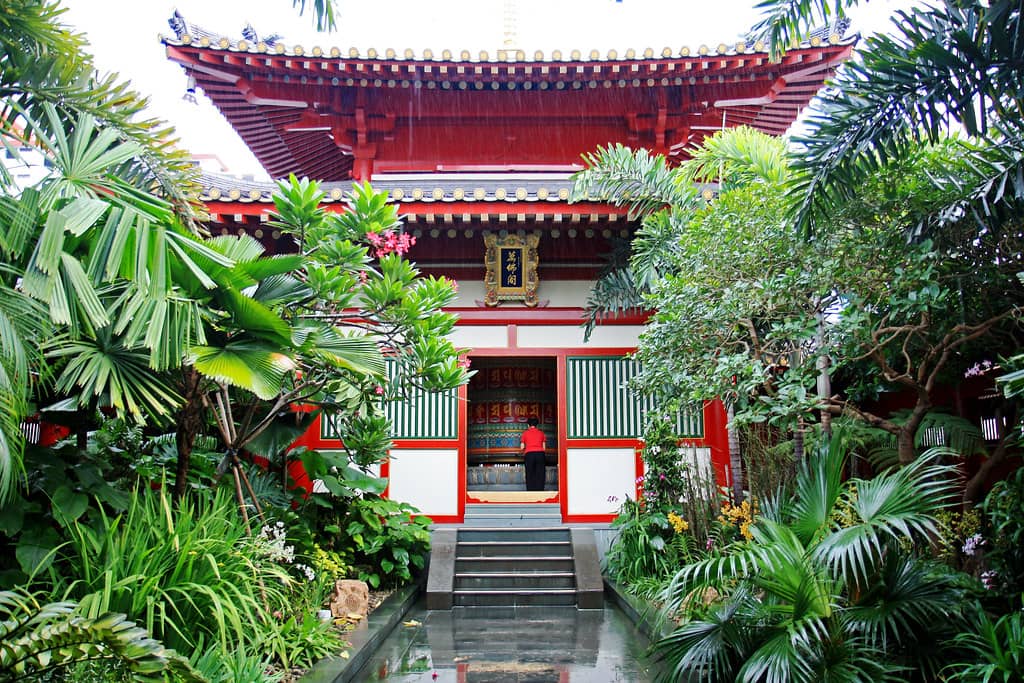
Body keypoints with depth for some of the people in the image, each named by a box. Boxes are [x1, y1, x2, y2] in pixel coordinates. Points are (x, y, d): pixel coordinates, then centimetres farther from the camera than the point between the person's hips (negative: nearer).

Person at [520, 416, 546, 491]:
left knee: (530, 475, 4)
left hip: (529, 454, -1)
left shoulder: (525, 433, 10)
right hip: (540, 454, 1)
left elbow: (522, 447, 10)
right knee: (540, 475, 3)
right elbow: (544, 447, 15)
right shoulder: (541, 433, 14)